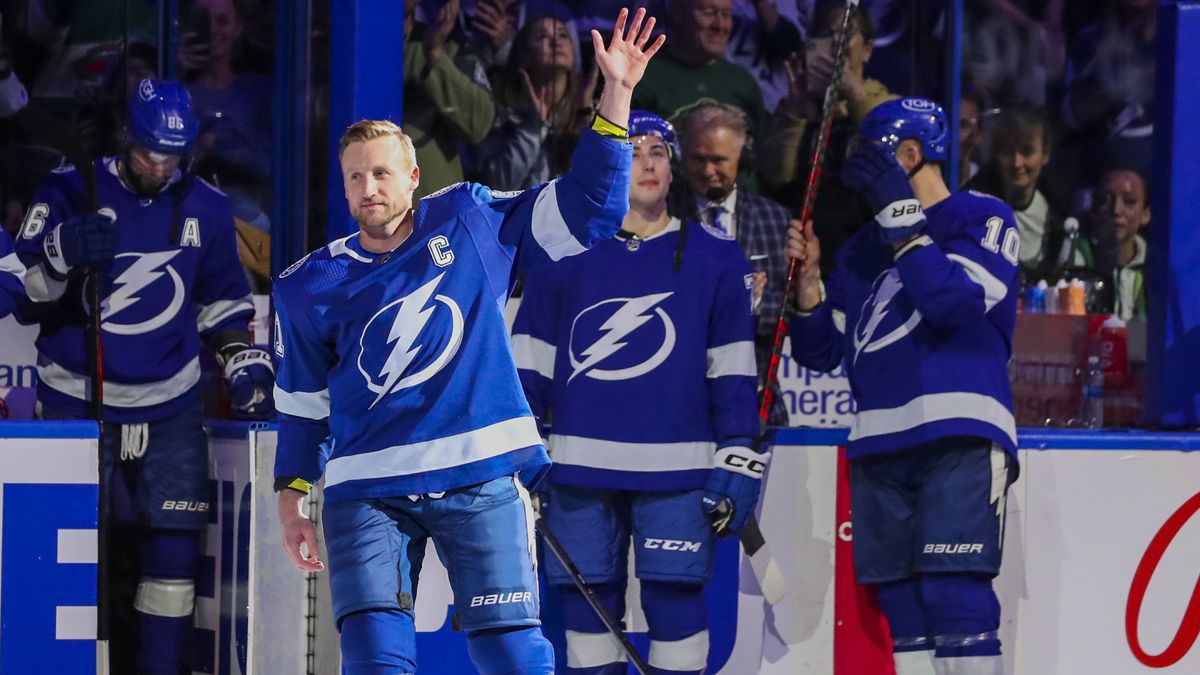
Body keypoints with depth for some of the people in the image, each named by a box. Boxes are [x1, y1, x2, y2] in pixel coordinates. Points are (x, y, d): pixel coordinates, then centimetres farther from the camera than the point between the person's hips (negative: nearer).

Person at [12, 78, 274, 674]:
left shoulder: (206, 208, 6)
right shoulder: (70, 192, -6)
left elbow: (222, 299, 20)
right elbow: (20, 292, -11)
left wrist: (245, 365, 9)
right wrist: (61, 254, -29)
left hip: (169, 406, 3)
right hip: (76, 401, -3)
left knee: (176, 538, -2)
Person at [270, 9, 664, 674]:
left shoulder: (472, 222, 6)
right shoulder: (311, 287, 8)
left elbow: (587, 210, 6)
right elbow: (302, 398, 18)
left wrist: (615, 97, -2)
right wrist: (290, 495, 14)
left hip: (481, 479, -1)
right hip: (367, 489, 1)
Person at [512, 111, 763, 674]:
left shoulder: (713, 256, 5)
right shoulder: (565, 254, 6)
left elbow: (734, 373, 5)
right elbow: (529, 362, 9)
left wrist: (737, 463, -1)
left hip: (676, 473, -1)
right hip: (582, 468, 1)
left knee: (675, 602, -5)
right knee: (587, 604, 4)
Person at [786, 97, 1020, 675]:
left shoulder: (983, 219, 4)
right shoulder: (863, 249, 22)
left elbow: (956, 302, -15)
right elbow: (821, 350, 19)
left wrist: (902, 217, -11)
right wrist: (809, 279, 3)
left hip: (960, 437, -7)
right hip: (880, 446, 7)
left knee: (953, 594, -16)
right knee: (902, 606, 4)